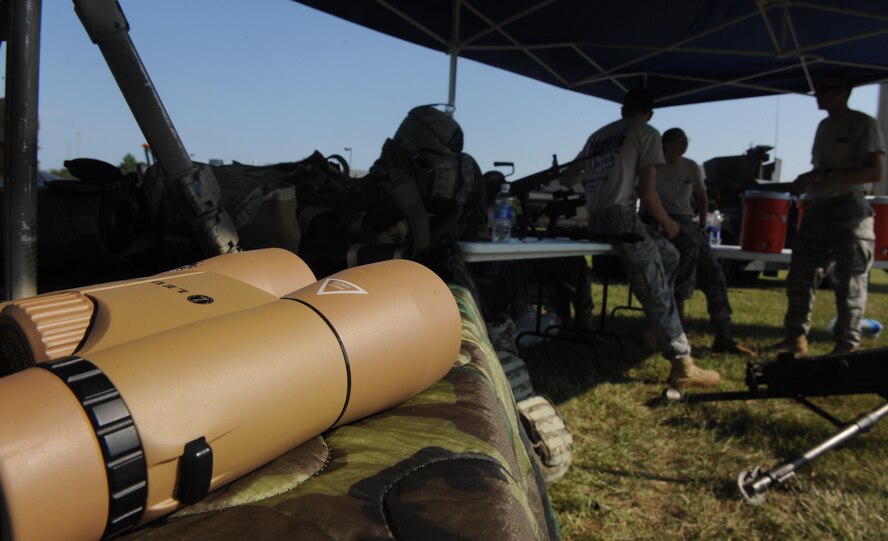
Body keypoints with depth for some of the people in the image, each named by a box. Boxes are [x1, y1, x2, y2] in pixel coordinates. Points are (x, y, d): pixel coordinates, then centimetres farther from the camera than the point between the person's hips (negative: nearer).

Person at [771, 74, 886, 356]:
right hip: (817, 209, 8)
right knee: (799, 276, 5)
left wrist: (824, 176, -19)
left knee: (850, 282, -3)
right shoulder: (824, 126, 17)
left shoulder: (863, 124, -4)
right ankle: (796, 337, 13)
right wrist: (806, 181, 4)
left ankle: (846, 346, 2)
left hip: (850, 210, -7)